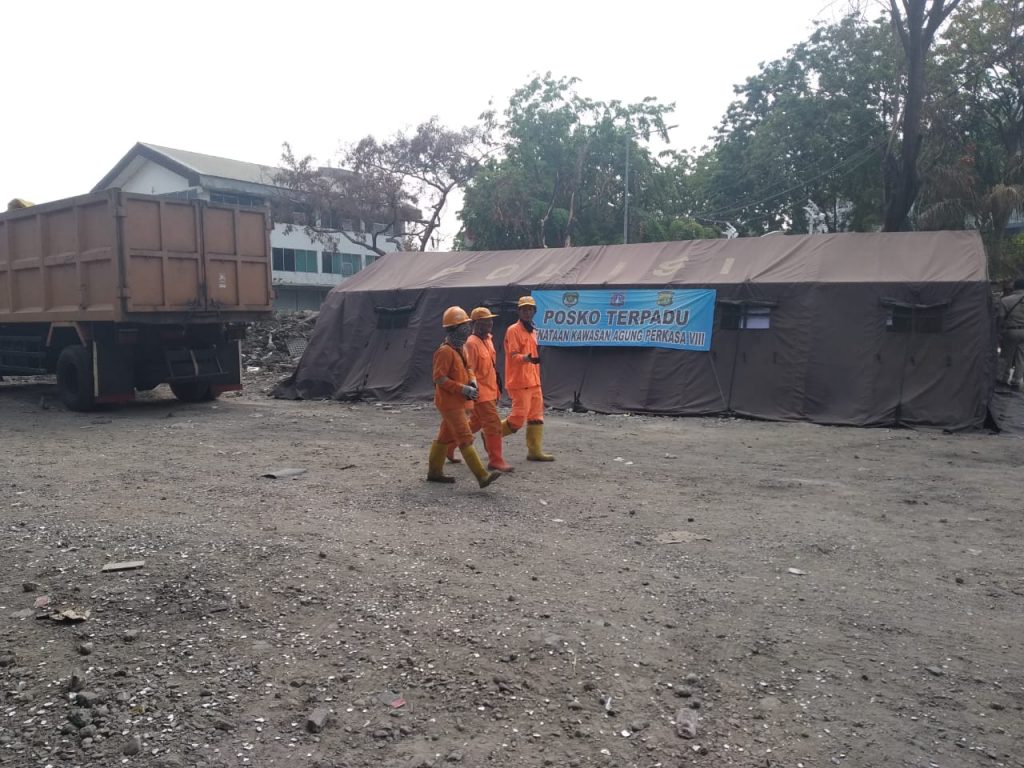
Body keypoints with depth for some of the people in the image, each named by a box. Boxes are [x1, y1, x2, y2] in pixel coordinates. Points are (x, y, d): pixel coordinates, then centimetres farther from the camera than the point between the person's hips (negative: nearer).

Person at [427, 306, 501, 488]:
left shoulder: (459, 349, 12)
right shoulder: (445, 351, -19)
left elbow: (466, 369, 25)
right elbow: (439, 378, -22)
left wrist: (471, 381, 3)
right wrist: (463, 389, -23)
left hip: (456, 402, 10)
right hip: (450, 403, -10)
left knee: (445, 437, 16)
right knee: (466, 439, -11)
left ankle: (434, 471, 27)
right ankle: (482, 476, -12)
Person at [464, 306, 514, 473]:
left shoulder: (488, 340, 11)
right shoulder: (472, 343, -17)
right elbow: (469, 369, -18)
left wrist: (497, 386, 21)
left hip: (490, 390, 9)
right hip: (481, 392, -9)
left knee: (475, 423, 19)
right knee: (494, 425, -7)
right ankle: (496, 460, 0)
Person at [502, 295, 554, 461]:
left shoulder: (533, 331, 16)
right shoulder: (513, 330, -10)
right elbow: (513, 356, -18)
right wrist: (526, 358, -38)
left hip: (533, 382, 8)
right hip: (519, 382, -8)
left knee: (536, 417, 8)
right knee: (518, 418, -8)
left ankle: (535, 451, 14)